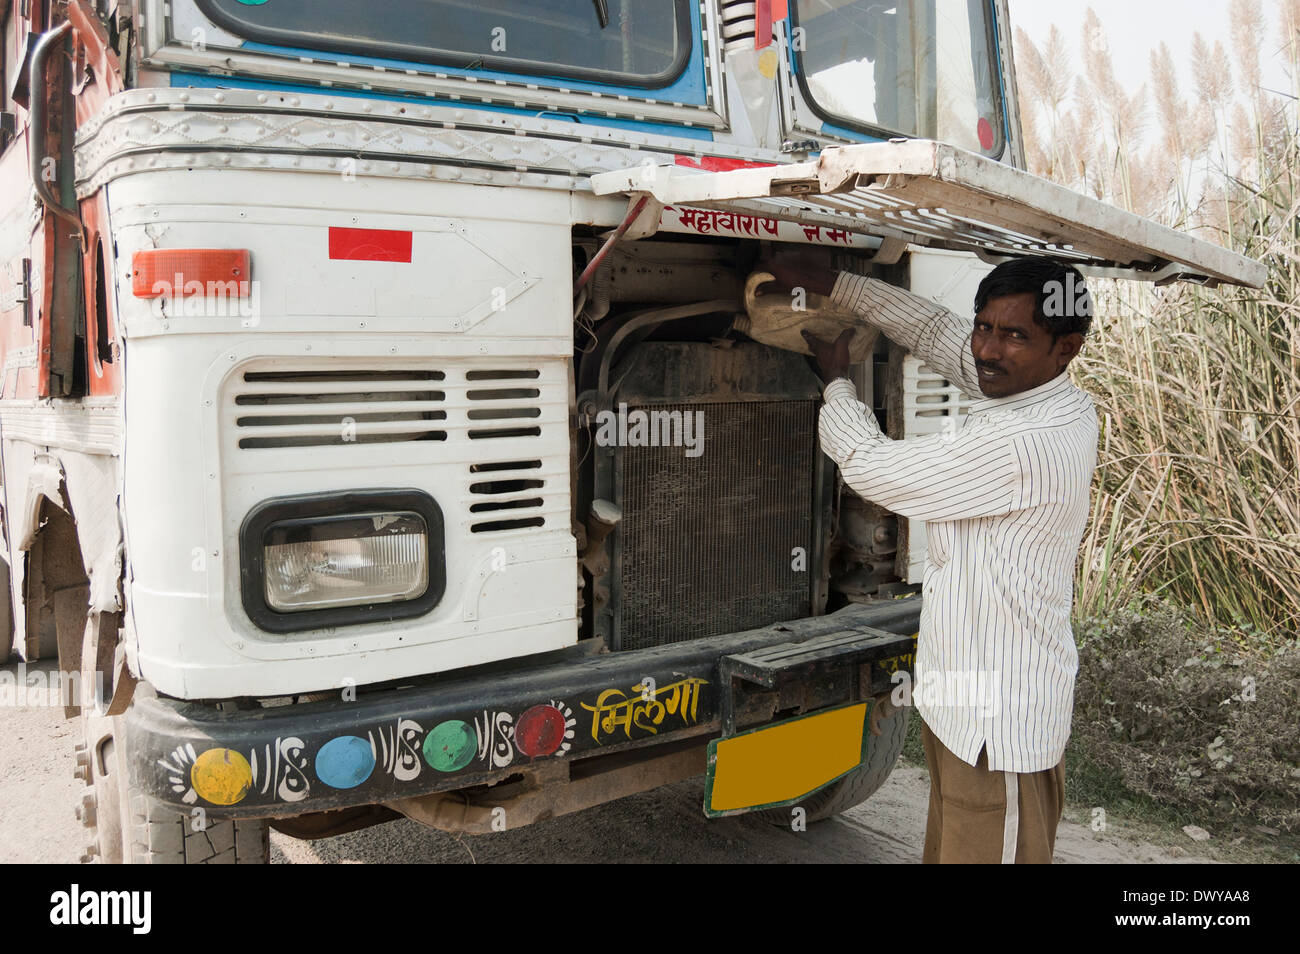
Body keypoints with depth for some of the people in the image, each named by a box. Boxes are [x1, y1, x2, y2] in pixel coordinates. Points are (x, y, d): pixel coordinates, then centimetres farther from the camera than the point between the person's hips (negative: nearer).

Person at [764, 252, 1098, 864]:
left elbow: (870, 468, -17)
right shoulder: (1059, 403, 3)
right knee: (948, 849, 21)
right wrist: (826, 282, 11)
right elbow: (938, 331, 12)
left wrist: (835, 378, 2)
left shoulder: (1025, 445, -27)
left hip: (995, 721, -10)